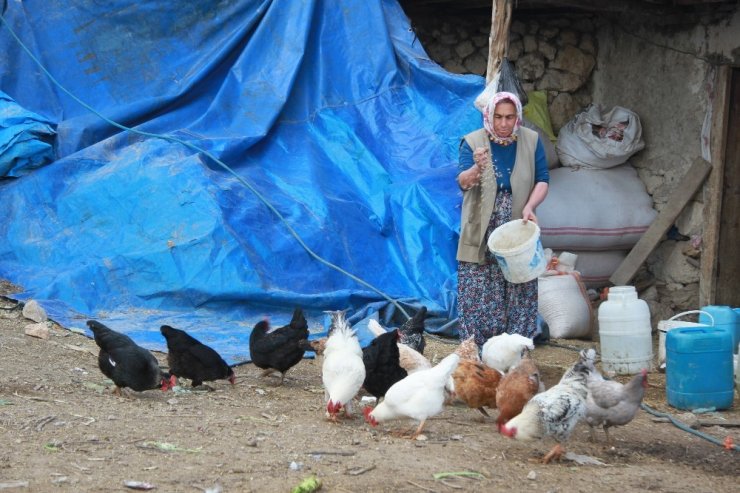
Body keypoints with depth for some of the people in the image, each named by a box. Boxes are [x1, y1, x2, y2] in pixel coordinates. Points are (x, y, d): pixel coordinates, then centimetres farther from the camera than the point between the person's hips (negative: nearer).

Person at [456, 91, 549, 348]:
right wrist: (477, 168, -38)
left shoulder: (531, 141, 2)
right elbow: (463, 182, -15)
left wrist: (530, 206, -16)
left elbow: (542, 180, 3)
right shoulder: (473, 142, -4)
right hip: (481, 235, -2)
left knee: (519, 294, 1)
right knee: (478, 294, -4)